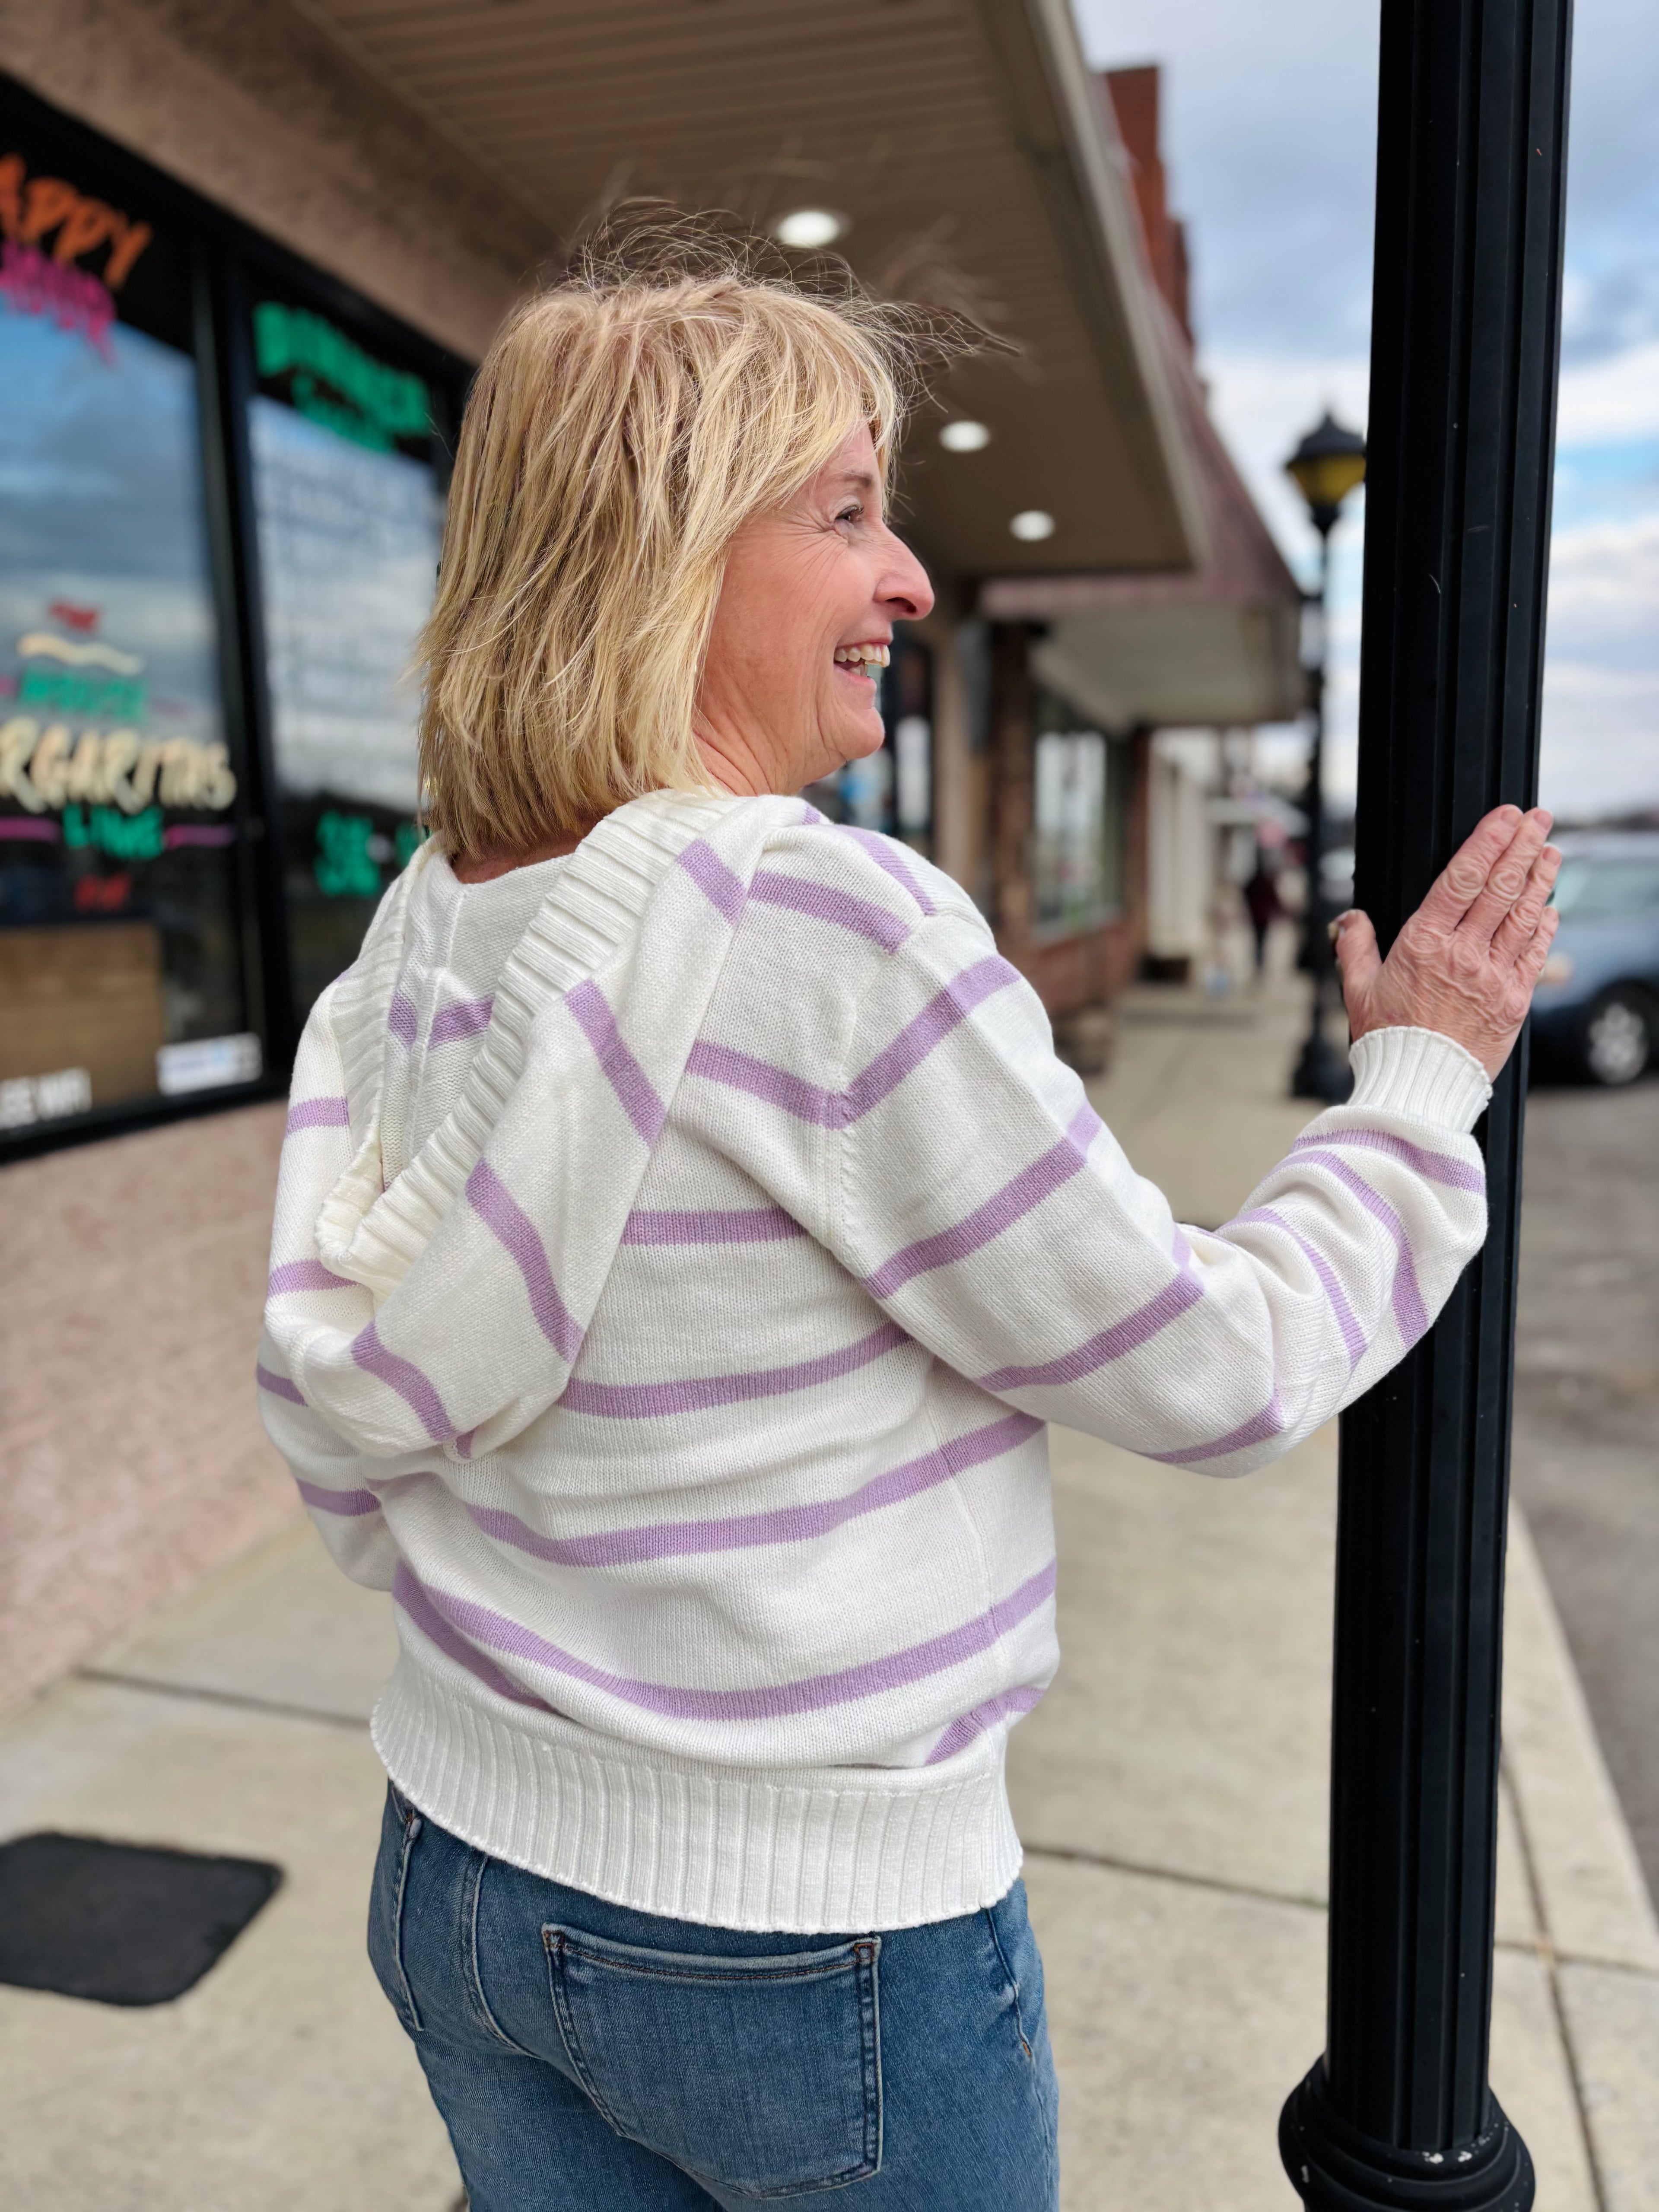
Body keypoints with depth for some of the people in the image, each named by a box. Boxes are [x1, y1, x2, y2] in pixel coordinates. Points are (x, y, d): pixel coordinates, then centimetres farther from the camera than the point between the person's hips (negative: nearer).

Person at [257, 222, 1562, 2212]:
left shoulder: (423, 926, -4)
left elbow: (353, 1449, 5)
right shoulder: (834, 927, -27)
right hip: (805, 1951, -6)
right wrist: (1423, 1077, -2)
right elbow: (1212, 1375, -17)